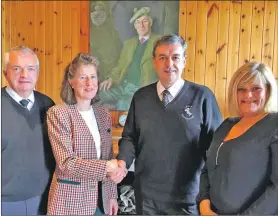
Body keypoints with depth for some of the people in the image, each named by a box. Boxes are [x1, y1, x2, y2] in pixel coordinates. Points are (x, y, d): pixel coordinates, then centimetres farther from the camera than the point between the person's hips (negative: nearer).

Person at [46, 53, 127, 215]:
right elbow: (66, 163, -19)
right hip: (71, 200, -5)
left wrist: (112, 195, 8)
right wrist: (106, 166, -21)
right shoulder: (58, 113, -12)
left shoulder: (104, 114, 4)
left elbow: (109, 157, 9)